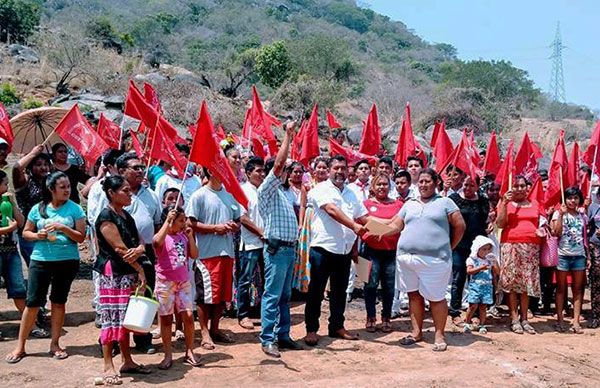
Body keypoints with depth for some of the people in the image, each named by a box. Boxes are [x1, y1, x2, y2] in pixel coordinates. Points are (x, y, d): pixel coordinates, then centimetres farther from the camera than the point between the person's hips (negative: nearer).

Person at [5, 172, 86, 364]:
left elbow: (81, 237, -5)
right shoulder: (38, 209, 1)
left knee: (59, 302, 9)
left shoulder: (75, 209, -2)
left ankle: (55, 344, 21)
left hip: (67, 261, 0)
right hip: (40, 260, 0)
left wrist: (63, 228, -20)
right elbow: (25, 232, 10)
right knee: (32, 302, 1)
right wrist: (38, 235, -11)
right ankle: (20, 346, 12)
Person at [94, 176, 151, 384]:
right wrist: (140, 270, -13)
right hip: (113, 274, -8)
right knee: (111, 319, -4)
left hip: (129, 274, 8)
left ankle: (127, 361, 22)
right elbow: (119, 248, -17)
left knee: (126, 318, 13)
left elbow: (139, 242, 9)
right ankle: (108, 367, 2)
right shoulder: (106, 217, -12)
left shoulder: (126, 215, 14)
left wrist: (139, 249, -16)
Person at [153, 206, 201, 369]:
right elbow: (157, 241, -34)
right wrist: (167, 221, -33)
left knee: (188, 316, 0)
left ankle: (189, 352, 13)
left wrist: (190, 236, -2)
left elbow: (194, 255, 8)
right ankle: (168, 355, 15)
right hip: (165, 283, -5)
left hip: (183, 282, 5)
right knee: (166, 318, 5)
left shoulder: (183, 236, 10)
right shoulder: (162, 237, -9)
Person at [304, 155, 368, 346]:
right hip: (323, 249, -6)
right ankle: (311, 329, 8)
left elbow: (363, 218, 13)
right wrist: (354, 226, -33)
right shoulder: (321, 189, -6)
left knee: (339, 291, 13)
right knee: (316, 291, 1)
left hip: (345, 251, 6)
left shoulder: (352, 194, 15)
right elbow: (332, 210, -22)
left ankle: (337, 327, 24)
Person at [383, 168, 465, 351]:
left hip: (434, 259, -4)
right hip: (406, 257, 4)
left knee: (435, 298, 0)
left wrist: (448, 248, 4)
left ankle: (439, 335, 12)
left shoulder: (445, 202, 5)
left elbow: (460, 226, 4)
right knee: (414, 295, 9)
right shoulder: (409, 204, 17)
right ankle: (417, 332, 19)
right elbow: (396, 225, 12)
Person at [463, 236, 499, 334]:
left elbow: (497, 272, 10)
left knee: (483, 306, 5)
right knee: (473, 305, -7)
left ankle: (482, 325, 14)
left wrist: (495, 261, -2)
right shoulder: (472, 259, 0)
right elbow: (469, 271, -10)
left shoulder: (489, 260, 12)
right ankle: (467, 323, 9)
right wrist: (480, 268, -18)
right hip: (475, 285, -3)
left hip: (487, 286, 4)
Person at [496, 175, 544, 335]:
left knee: (527, 283, 3)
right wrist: (504, 203, -11)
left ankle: (524, 319, 9)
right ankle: (514, 319, 0)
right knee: (512, 283, -4)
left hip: (531, 247, 3)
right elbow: (500, 224, -6)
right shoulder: (505, 202, 5)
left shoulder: (534, 204, 16)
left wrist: (539, 231, 1)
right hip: (511, 246, -3)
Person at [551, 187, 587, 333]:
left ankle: (576, 321, 4)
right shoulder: (559, 213, 1)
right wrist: (561, 214, -15)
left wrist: (588, 256, 7)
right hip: (563, 254, -3)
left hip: (579, 255, 3)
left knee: (578, 289, 3)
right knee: (561, 288, 3)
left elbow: (585, 238, 13)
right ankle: (560, 320, 7)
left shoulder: (582, 217, 12)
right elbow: (557, 233, -12)